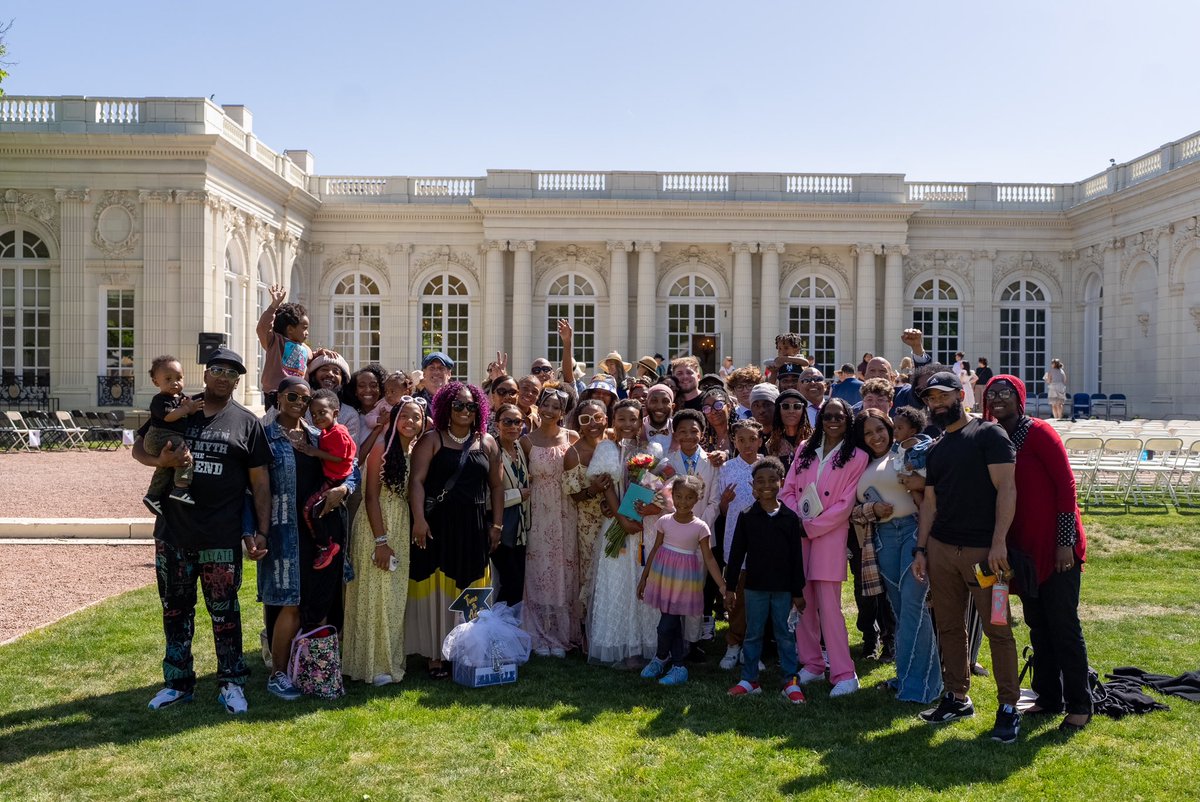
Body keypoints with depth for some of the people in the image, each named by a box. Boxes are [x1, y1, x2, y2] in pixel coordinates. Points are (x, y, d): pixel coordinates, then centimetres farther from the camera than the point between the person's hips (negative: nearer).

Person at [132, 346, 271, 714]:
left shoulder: (246, 422, 1)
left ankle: (231, 683, 17)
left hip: (222, 538, -2)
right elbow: (138, 448, 11)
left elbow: (261, 482, 0)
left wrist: (261, 531, -7)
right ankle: (178, 682, 27)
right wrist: (161, 460, -13)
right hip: (173, 534, 3)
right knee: (175, 610, 13)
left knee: (225, 613, 5)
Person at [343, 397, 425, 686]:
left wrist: (413, 533, 3)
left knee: (396, 596, 12)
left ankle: (389, 659, 23)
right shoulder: (382, 449, -9)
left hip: (403, 531, 6)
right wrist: (380, 540, -17)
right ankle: (373, 664, 8)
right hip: (377, 527, -6)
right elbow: (371, 496, -13)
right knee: (374, 594, -1)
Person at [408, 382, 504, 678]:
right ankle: (435, 655, 9)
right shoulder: (432, 439, -1)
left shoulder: (487, 442, 10)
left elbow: (496, 485, 11)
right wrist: (419, 519, -20)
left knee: (469, 589, 9)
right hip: (438, 525, -3)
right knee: (437, 588, 1)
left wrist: (497, 524, 6)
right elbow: (417, 480, -9)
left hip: (474, 527, 3)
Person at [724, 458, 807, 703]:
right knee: (753, 634, 10)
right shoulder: (747, 517, -1)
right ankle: (749, 680, 20)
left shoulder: (790, 518, -1)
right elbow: (736, 553, 2)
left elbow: (796, 557, 1)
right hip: (754, 586, 1)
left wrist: (798, 591, 1)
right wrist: (729, 587, 0)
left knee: (785, 636, 6)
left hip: (783, 587, -1)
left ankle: (791, 682, 15)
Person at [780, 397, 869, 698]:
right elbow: (788, 490, 10)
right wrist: (796, 521, -6)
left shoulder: (856, 457, 0)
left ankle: (844, 674, -3)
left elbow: (845, 504, -6)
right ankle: (812, 664, 18)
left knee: (828, 605, -9)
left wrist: (810, 526, -11)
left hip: (829, 534, -4)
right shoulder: (805, 450, 13)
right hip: (797, 533, 4)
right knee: (802, 601, 6)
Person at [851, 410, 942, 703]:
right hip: (883, 538, 5)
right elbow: (853, 511, 13)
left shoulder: (905, 456, 3)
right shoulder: (863, 468, 17)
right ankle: (906, 673, 20)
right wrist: (872, 509, -4)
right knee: (899, 608, 10)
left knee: (912, 605, -9)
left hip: (913, 529, -5)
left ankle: (917, 683, -4)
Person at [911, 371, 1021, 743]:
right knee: (949, 626, 11)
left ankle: (1009, 706, 9)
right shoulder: (935, 450, 16)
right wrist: (921, 549, 10)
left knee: (998, 628, -1)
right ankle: (957, 697, 23)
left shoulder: (989, 434, -4)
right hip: (941, 548, 6)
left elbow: (1006, 488, -11)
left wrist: (999, 543, -19)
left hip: (983, 550, -6)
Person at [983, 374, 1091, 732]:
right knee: (1037, 625, 14)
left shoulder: (1039, 432, -10)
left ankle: (1079, 705, 13)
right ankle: (1049, 698, 26)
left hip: (1056, 545, -6)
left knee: (1064, 625, 0)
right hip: (1023, 547, 6)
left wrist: (1065, 540, -16)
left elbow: (1066, 485, -12)